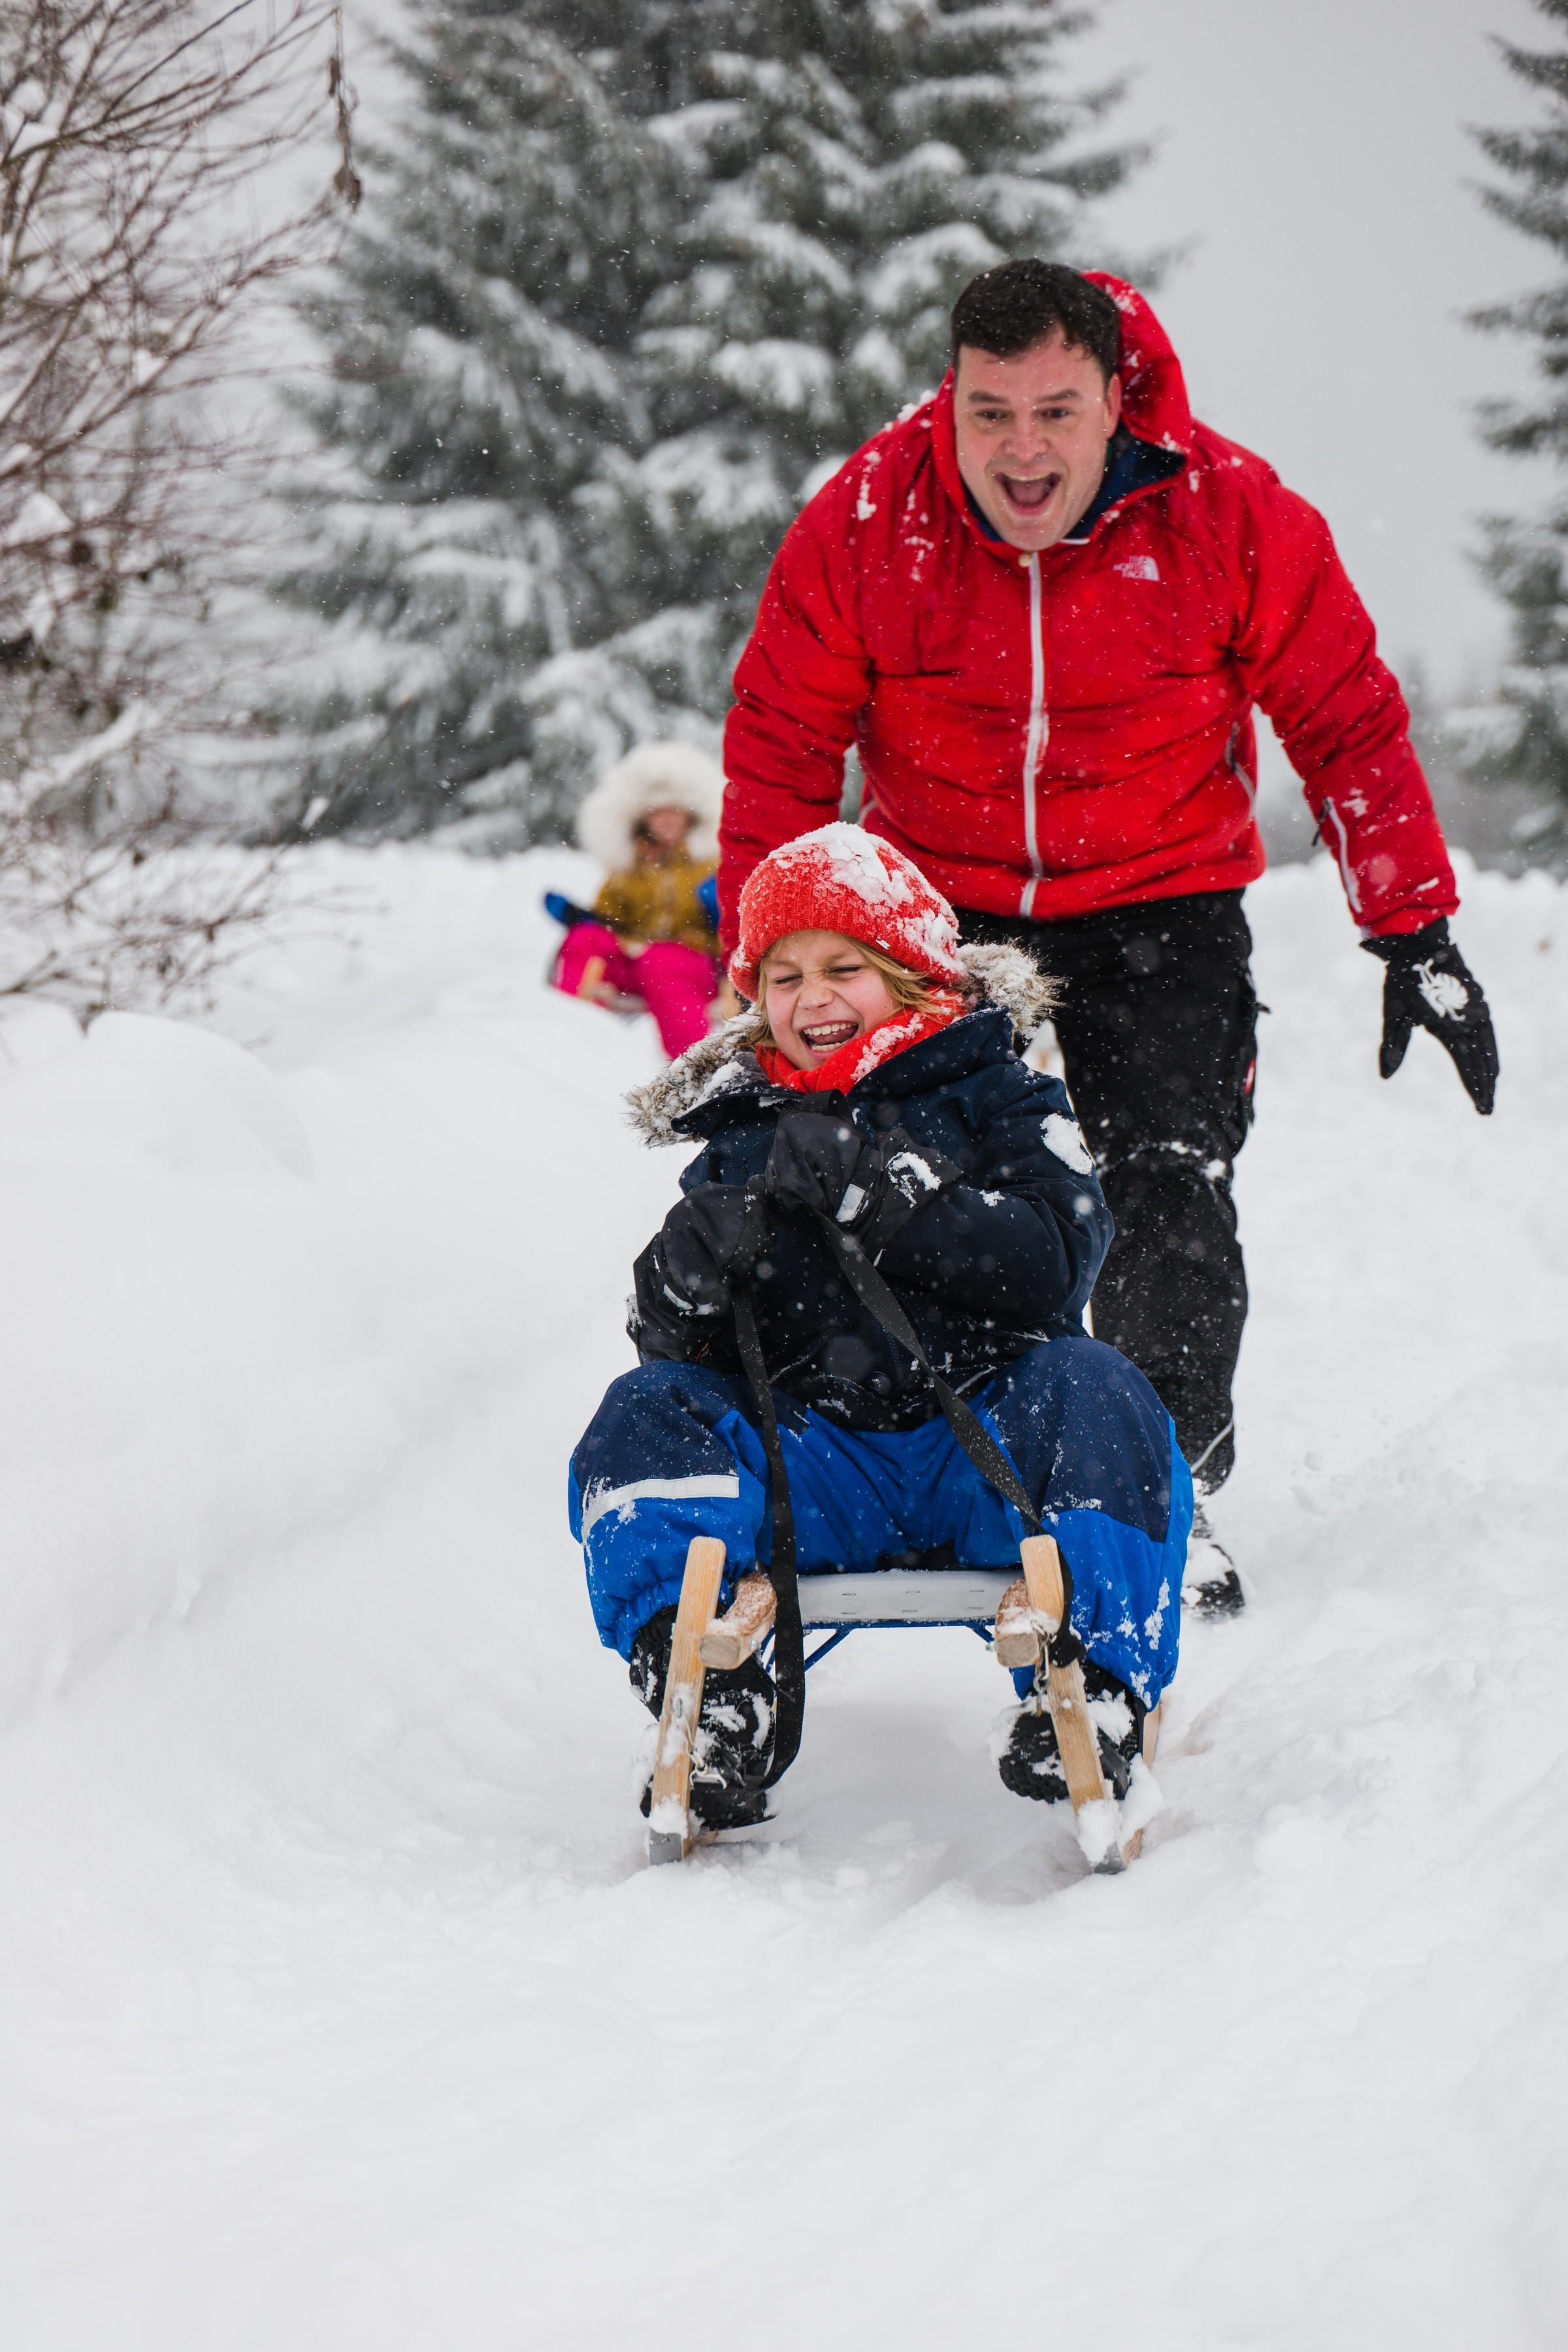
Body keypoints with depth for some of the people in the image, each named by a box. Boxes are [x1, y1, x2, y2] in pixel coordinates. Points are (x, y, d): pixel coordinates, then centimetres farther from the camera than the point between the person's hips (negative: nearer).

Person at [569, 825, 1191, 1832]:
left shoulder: (998, 1101, 8)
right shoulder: (741, 1138, 17)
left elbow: (1054, 1266, -11)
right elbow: (678, 1345, 9)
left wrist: (882, 1190, -19)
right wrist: (688, 1278, -16)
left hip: (985, 1450, -3)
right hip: (812, 1468, 3)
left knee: (1093, 1395, -30)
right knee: (644, 1416, -18)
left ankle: (1090, 1682, -37)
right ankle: (708, 1700, -35)